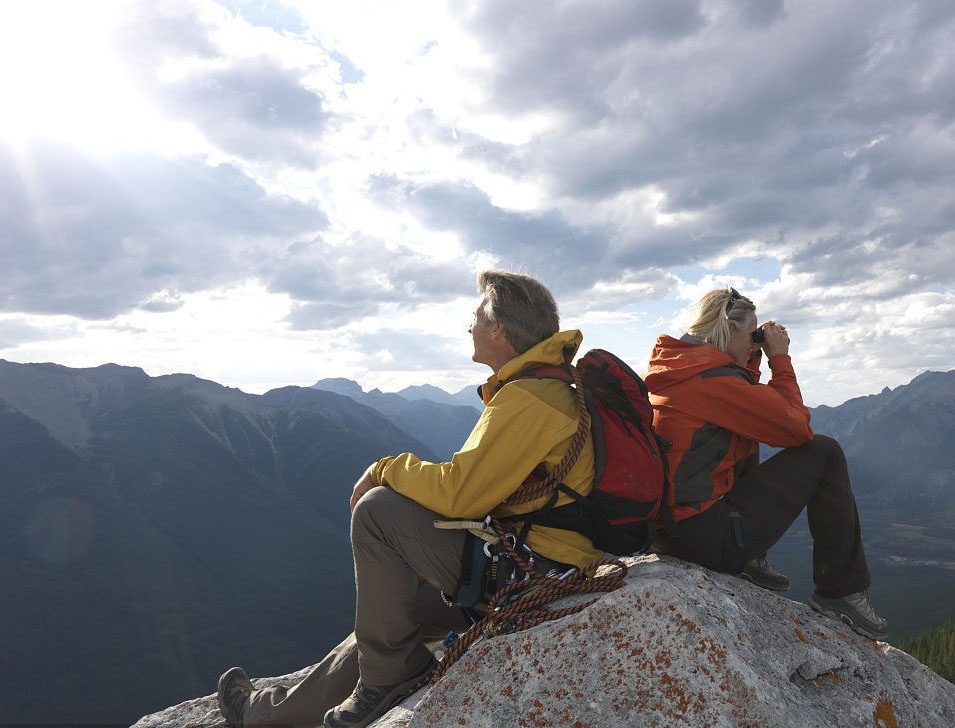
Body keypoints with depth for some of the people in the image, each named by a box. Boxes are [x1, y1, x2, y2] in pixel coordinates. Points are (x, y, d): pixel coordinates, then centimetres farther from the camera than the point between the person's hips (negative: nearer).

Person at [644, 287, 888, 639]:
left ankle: (750, 561, 29)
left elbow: (747, 403, 26)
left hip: (660, 528, 9)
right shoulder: (713, 376, -17)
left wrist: (754, 357, 15)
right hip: (705, 539, -9)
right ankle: (842, 591, 13)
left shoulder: (669, 366, 10)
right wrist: (780, 358, 1)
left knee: (747, 443, 29)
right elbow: (798, 428, -8)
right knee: (824, 452, 1)